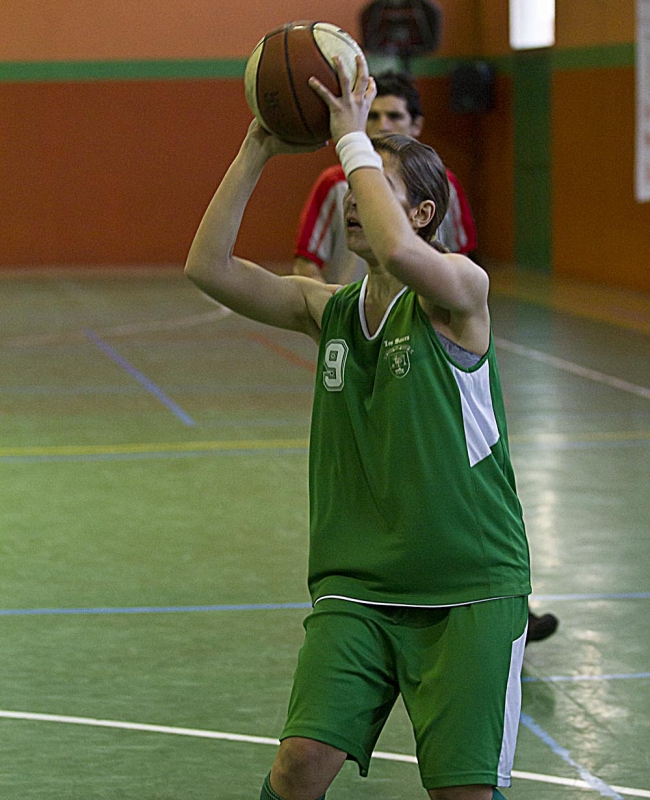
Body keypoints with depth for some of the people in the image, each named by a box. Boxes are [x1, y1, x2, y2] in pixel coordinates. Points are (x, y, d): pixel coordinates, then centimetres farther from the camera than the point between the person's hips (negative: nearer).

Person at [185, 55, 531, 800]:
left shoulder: (459, 289, -9)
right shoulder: (329, 309, 7)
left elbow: (398, 252, -32)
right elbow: (208, 268, -3)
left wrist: (353, 138, -23)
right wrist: (257, 150, -7)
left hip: (469, 591, -4)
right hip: (355, 587, 4)